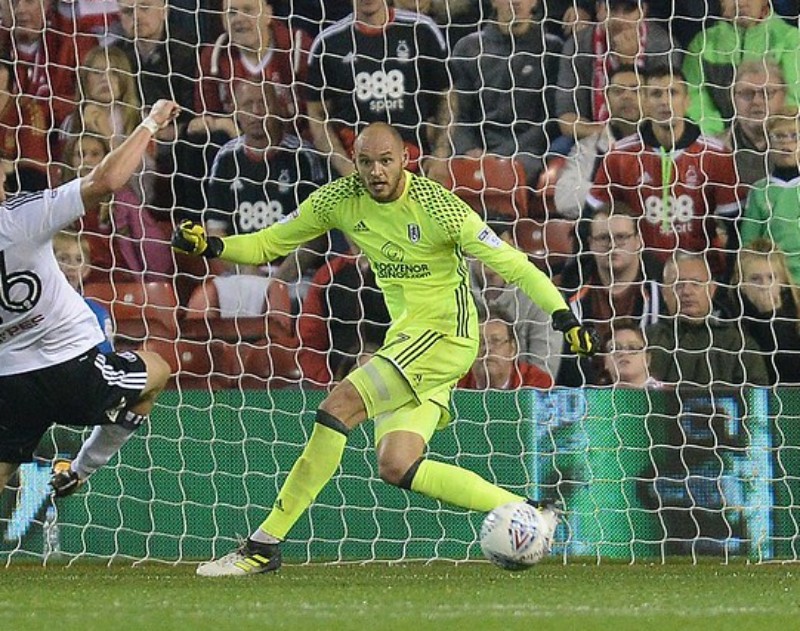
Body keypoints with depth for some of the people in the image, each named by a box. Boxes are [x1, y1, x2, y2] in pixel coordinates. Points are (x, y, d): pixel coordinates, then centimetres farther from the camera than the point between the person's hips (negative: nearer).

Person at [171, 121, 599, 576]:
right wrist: (210, 246, -10)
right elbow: (266, 245, 8)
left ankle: (264, 545, -17)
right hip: (403, 335, 8)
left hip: (445, 333, -8)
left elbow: (511, 264, -13)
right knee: (397, 467, -5)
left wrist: (564, 317, -23)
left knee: (339, 406, -20)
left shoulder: (437, 206, -16)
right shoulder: (340, 199, 0)